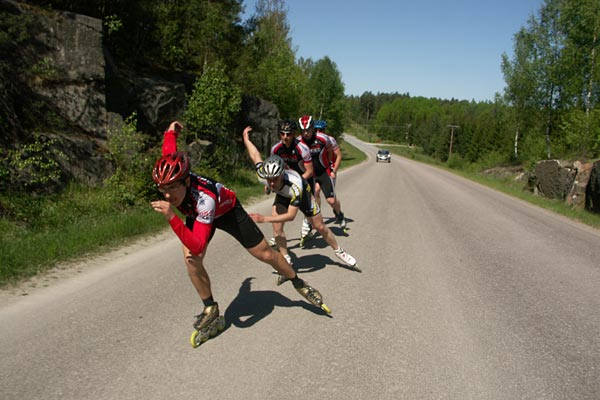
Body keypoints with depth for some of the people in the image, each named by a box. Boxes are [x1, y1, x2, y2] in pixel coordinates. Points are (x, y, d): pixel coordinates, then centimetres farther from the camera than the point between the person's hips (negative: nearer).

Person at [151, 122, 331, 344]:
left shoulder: (204, 197, -47)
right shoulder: (172, 174, -32)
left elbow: (198, 247, -51)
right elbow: (169, 148, -9)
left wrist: (171, 217, -62)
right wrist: (172, 129, 12)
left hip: (227, 210, -5)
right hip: (197, 214, 5)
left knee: (265, 254, 2)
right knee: (190, 259, -17)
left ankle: (299, 284, 28)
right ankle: (211, 309, 3)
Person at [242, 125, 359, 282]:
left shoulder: (294, 185, -47)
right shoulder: (263, 175, -37)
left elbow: (291, 215, -40)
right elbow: (255, 155, -17)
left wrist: (265, 219, -46)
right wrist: (245, 138, 0)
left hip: (302, 192, -3)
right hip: (282, 195, 3)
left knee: (320, 226, 6)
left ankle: (339, 251, 31)